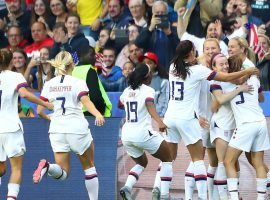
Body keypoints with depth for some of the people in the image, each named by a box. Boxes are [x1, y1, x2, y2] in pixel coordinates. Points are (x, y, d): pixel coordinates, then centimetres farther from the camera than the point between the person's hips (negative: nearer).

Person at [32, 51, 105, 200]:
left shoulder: (49, 84, 7)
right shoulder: (78, 83, -4)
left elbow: (39, 111, 8)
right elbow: (86, 101, -22)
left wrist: (48, 117, 30)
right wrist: (98, 115, -37)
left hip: (57, 130, 3)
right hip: (77, 129, -3)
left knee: (62, 174, 1)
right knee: (89, 167, 16)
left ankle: (47, 167, -30)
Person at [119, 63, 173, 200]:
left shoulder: (127, 91, 12)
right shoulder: (148, 90, -6)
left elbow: (120, 105, 32)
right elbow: (150, 106, -25)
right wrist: (159, 122, -39)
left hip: (126, 135, 6)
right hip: (143, 132, -6)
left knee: (141, 163, 27)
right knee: (167, 159, 13)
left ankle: (127, 187, 0)